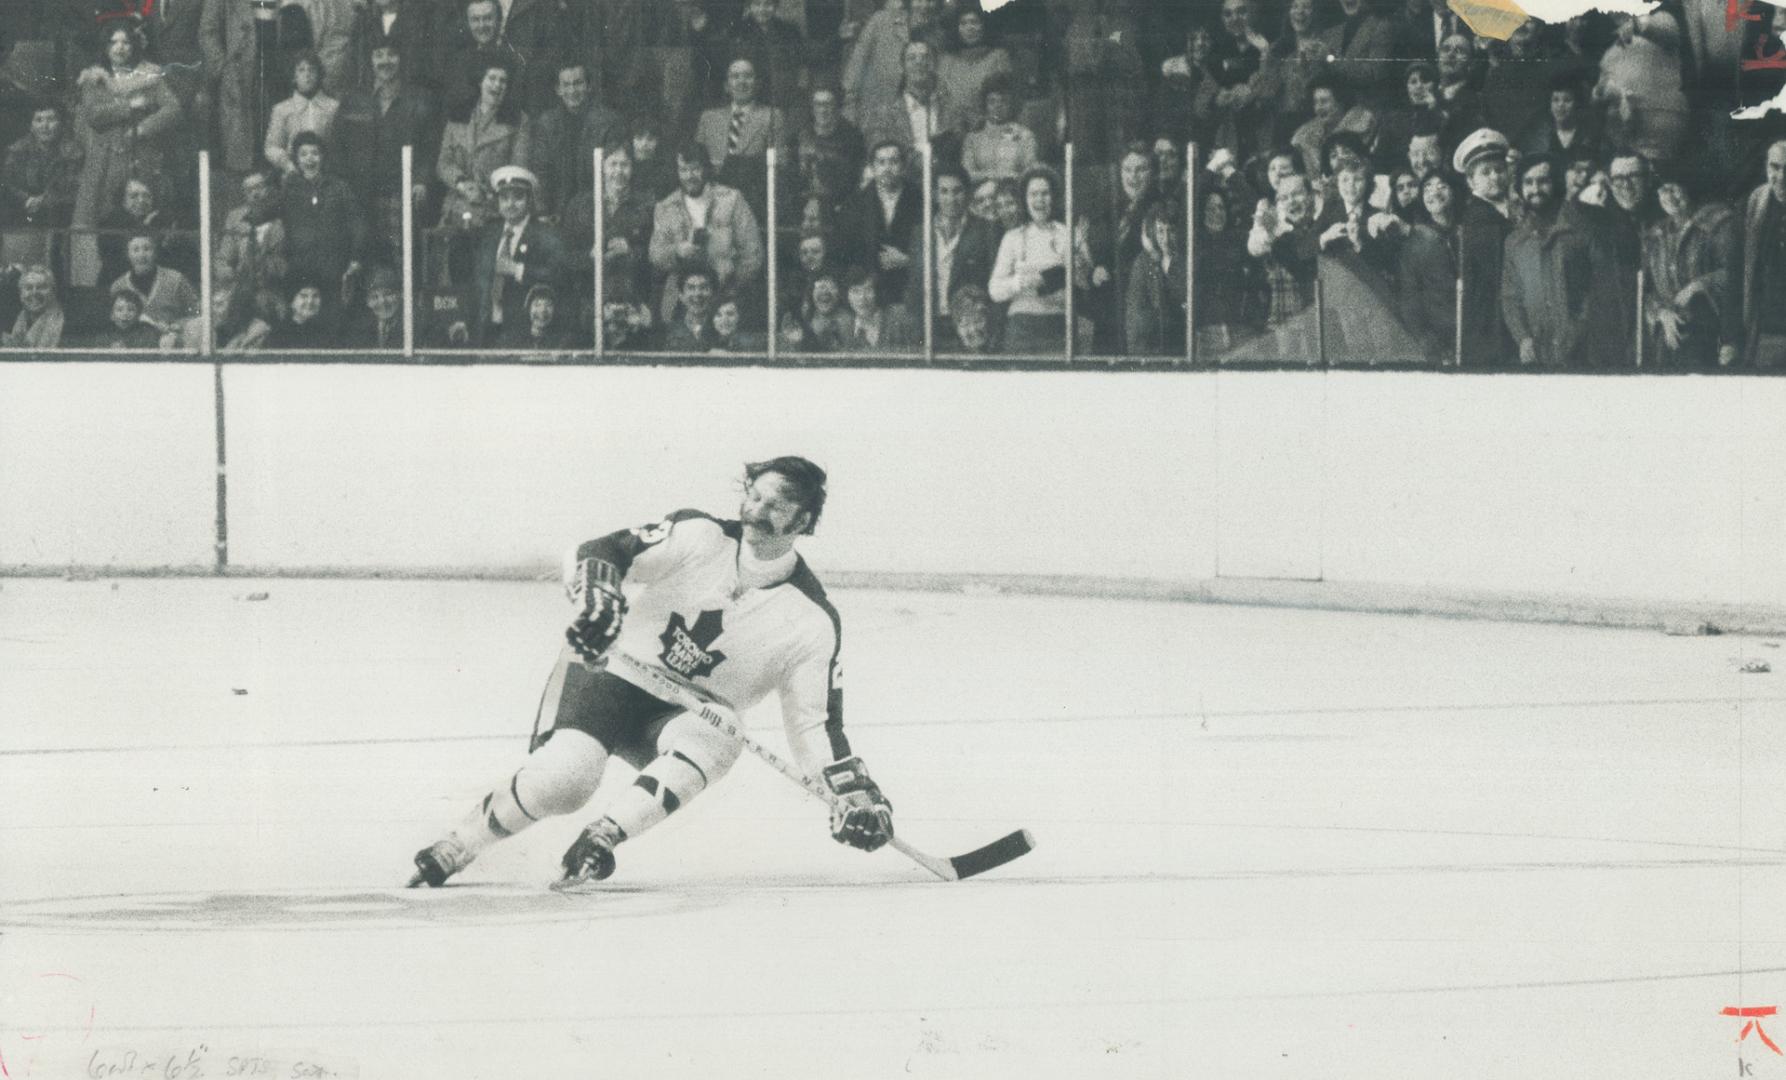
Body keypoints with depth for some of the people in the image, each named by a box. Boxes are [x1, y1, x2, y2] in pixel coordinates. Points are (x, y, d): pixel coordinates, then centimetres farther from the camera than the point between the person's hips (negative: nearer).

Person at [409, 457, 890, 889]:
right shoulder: (700, 536, -11)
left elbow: (815, 724, -5)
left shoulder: (812, 622, -7)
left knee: (713, 743, -34)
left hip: (689, 711, 2)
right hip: (608, 673, -2)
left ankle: (600, 838, -34)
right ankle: (455, 847, -9)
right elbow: (592, 553, -17)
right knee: (567, 777, -29)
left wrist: (854, 792, -20)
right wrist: (594, 592, -41)